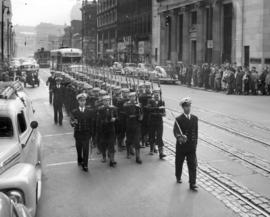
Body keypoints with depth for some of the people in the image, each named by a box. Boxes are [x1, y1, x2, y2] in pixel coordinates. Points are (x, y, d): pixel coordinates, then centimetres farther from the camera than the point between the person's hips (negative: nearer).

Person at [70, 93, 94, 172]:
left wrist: (91, 133, 1)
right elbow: (71, 122, -11)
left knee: (86, 149, -4)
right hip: (78, 133, 1)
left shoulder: (90, 111, -2)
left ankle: (85, 165, 4)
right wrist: (73, 123, -35)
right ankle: (80, 160, 38)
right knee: (79, 149, 14)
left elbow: (91, 123, 2)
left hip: (86, 133, -1)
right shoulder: (74, 112, -2)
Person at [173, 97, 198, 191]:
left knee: (193, 165, -3)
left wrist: (195, 143, 8)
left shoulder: (195, 118, 4)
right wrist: (179, 137, -36)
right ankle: (178, 177, 41)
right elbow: (175, 131, -16)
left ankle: (192, 184, 2)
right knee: (179, 163, 16)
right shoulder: (178, 119, -9)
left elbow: (196, 132, 9)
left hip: (192, 146, 2)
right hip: (181, 146, -2)